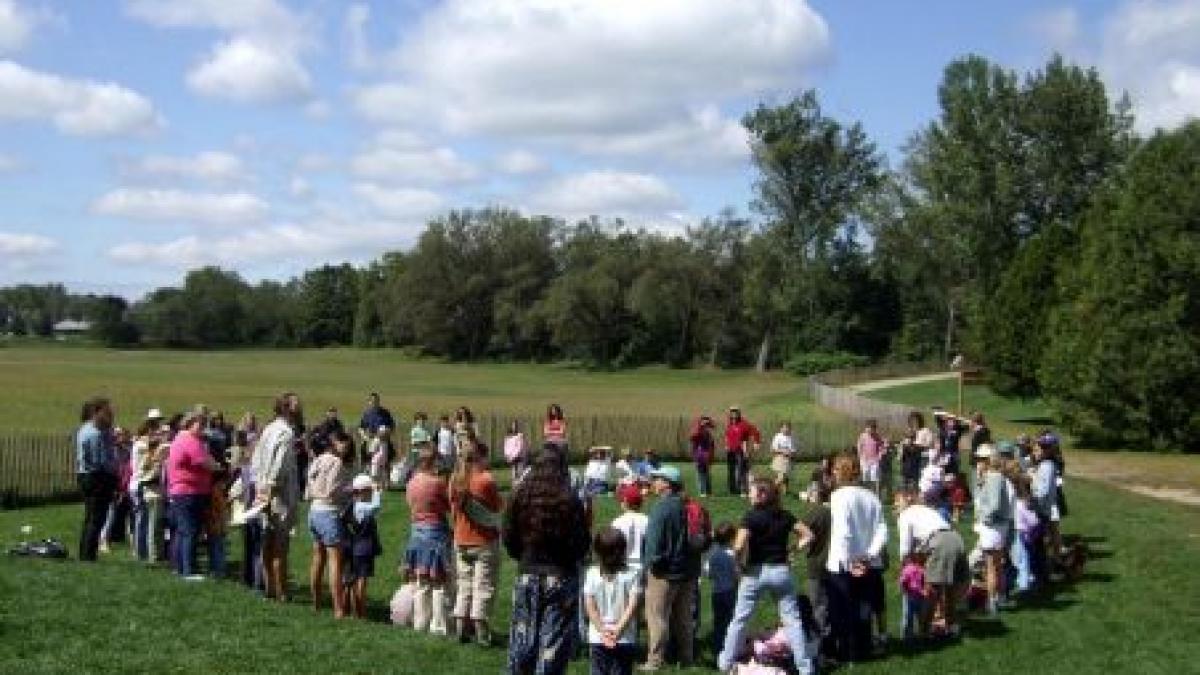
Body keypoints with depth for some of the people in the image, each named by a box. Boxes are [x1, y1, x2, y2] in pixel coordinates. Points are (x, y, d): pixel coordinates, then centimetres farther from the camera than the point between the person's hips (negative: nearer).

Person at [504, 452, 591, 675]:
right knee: (555, 640, 3)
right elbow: (582, 542, -7)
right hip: (561, 575, -3)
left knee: (522, 638, 12)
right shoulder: (570, 501, -10)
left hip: (527, 575, 3)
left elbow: (509, 539, 2)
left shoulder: (520, 498, -2)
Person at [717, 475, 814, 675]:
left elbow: (739, 546, -23)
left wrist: (742, 559, -5)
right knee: (792, 619, 7)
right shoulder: (785, 515, 3)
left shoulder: (752, 516, -12)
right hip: (781, 571, 3)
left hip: (756, 571, -3)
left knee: (740, 618, 10)